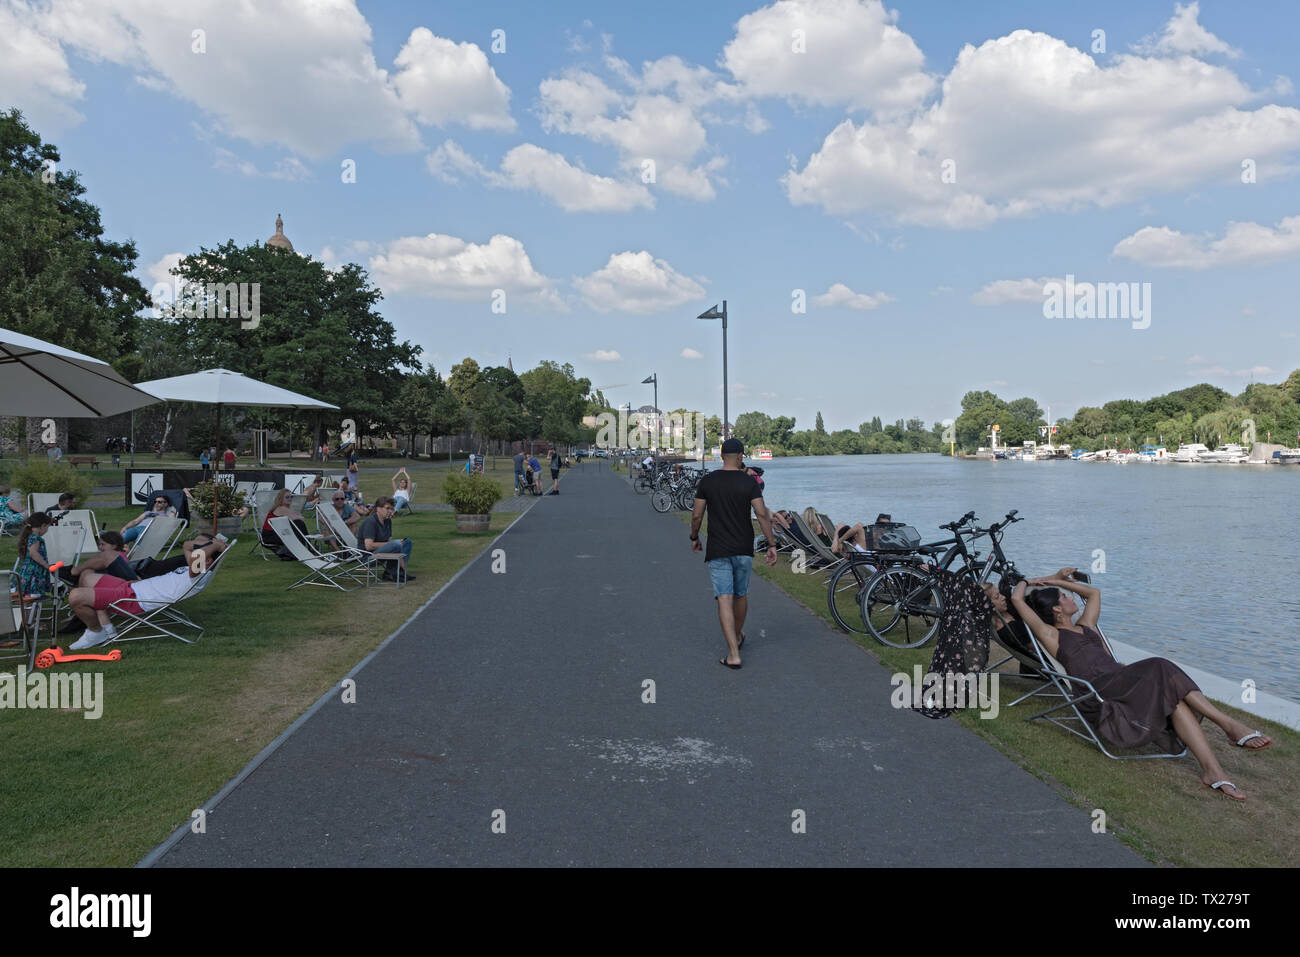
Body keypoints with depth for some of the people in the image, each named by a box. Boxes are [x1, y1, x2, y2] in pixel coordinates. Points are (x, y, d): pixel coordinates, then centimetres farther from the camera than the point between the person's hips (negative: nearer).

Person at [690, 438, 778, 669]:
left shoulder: (707, 481, -2)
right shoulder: (749, 482, -4)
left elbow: (696, 515, 0)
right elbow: (762, 514, -10)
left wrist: (694, 538, 17)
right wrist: (771, 545, -4)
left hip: (717, 551, -1)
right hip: (744, 550, 1)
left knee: (724, 599, -5)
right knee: (741, 595, 19)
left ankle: (733, 654, -13)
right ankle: (738, 637, 40)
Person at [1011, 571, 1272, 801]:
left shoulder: (1086, 626, 31)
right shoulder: (1051, 635, 7)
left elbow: (1093, 592, 45)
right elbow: (1017, 599, -1)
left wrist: (1057, 581, 40)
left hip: (1120, 684, 8)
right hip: (1097, 692, -8)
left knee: (1173, 697, -25)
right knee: (1158, 669, -28)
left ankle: (1213, 771, -38)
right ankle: (1230, 725, -31)